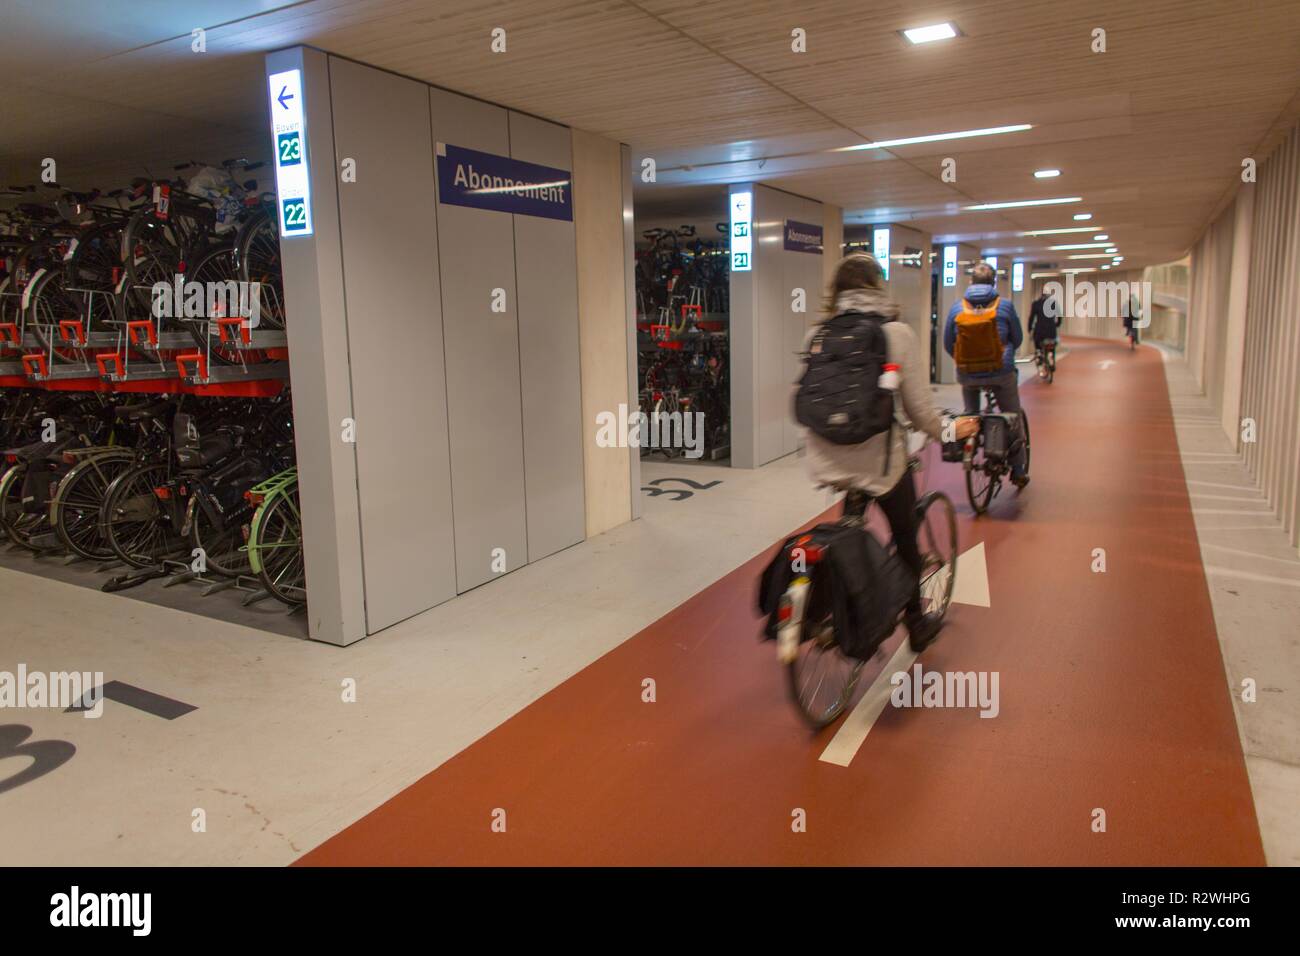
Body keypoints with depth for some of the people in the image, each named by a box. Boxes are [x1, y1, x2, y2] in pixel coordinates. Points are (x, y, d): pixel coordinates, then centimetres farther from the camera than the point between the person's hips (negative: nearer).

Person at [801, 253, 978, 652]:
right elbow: (919, 407, -5)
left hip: (828, 458, 3)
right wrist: (951, 430, 14)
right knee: (906, 540, 18)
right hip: (880, 459, -3)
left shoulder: (817, 334, 1)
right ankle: (916, 625, 35)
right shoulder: (897, 333, -8)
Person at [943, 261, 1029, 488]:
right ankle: (1018, 471, 18)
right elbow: (1018, 339, 7)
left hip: (967, 374, 1)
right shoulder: (1005, 305, -3)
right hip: (1001, 373, -1)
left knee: (970, 415, 25)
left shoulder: (957, 307, 0)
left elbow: (948, 345, 5)